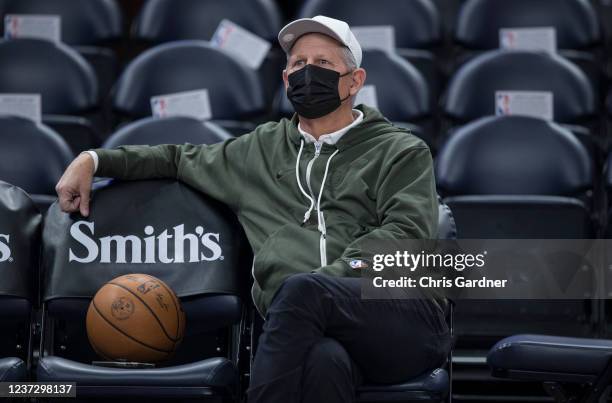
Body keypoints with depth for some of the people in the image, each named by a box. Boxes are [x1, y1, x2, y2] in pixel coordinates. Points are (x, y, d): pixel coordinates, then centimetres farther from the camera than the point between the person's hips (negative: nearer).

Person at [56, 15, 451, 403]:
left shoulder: (401, 151, 15)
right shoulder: (262, 150, 28)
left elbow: (407, 231, -1)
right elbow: (180, 159, 41)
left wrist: (325, 281, -14)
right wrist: (94, 160, 29)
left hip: (407, 320, -2)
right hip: (309, 329, 2)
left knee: (300, 290, -37)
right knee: (324, 360, -40)